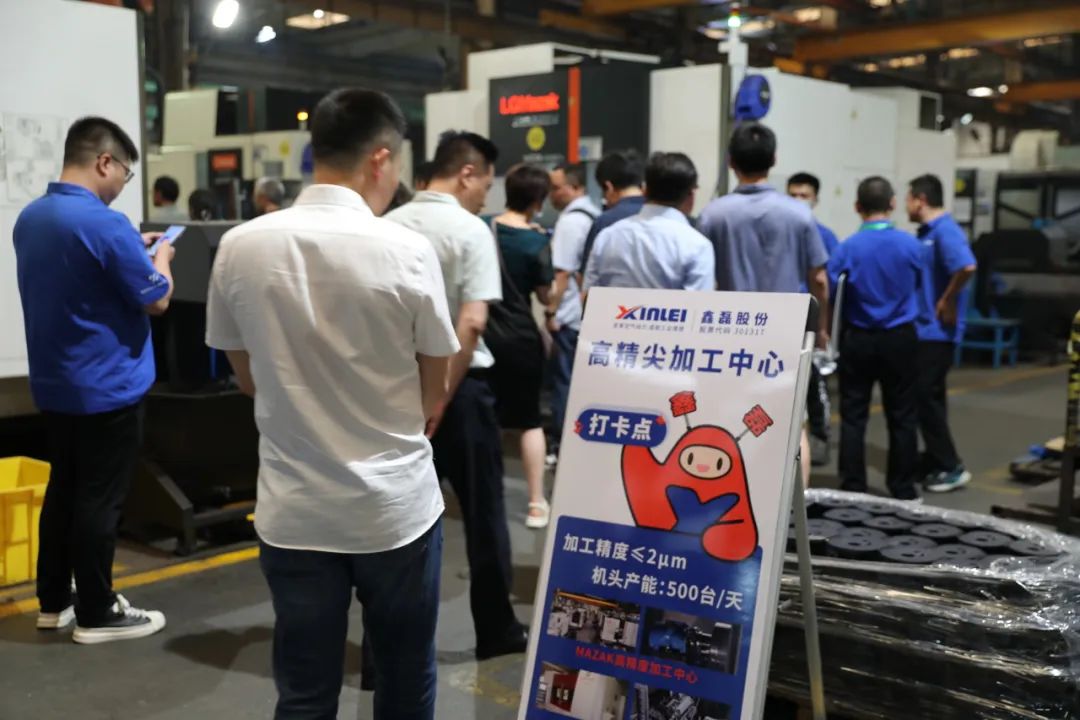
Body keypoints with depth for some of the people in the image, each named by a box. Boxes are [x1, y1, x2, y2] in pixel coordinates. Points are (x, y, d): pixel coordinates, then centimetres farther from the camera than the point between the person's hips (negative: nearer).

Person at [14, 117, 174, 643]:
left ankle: (53, 601, 28)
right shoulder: (104, 223, -22)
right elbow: (157, 300, -14)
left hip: (53, 384, 8)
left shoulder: (29, 218, 6)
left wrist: (131, 250, 18)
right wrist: (159, 257, 3)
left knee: (64, 489, 18)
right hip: (105, 387, -8)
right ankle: (96, 614, 13)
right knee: (99, 500, 2)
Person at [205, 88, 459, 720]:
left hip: (293, 511, 2)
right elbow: (434, 397, -3)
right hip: (396, 507, -2)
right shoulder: (407, 251, -14)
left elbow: (250, 379, 7)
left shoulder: (239, 248, -5)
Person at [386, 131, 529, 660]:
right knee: (482, 510, 9)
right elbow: (472, 323, -21)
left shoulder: (389, 227, 4)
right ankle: (496, 629, 20)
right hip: (459, 384, -5)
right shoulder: (470, 230, -12)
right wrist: (442, 397, -16)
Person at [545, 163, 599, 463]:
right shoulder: (595, 215, 13)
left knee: (563, 381, -3)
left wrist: (551, 311, -14)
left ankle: (562, 446, 1)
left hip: (571, 316, -9)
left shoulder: (570, 220, -14)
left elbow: (562, 273, -17)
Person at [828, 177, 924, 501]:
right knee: (901, 416, 11)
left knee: (853, 416, 6)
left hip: (858, 340, -1)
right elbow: (917, 285, 9)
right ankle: (903, 489, 18)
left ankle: (853, 490, 8)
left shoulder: (847, 249, -12)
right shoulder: (911, 245, -6)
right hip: (899, 339, 1)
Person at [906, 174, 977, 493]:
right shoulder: (927, 232, 13)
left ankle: (951, 467, 2)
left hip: (936, 330, -9)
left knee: (925, 396, -6)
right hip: (924, 327, 9)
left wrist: (947, 302, -21)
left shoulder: (945, 231, -16)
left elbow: (967, 267, -32)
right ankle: (935, 462, 24)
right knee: (927, 396, 14)